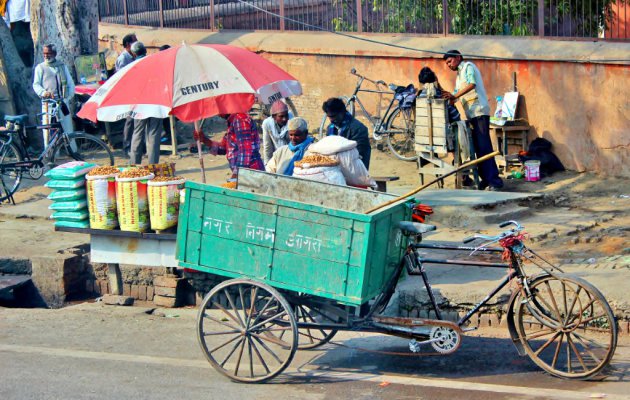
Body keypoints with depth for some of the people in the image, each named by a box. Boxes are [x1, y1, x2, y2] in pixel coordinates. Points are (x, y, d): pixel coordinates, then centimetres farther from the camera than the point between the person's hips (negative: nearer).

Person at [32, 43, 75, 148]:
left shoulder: (62, 66, 17)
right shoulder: (40, 67, 10)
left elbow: (71, 83, 14)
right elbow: (36, 84, 3)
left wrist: (68, 97, -3)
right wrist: (43, 92, -18)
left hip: (63, 101, 2)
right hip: (47, 102, -2)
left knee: (68, 127, 0)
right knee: (48, 129, -7)